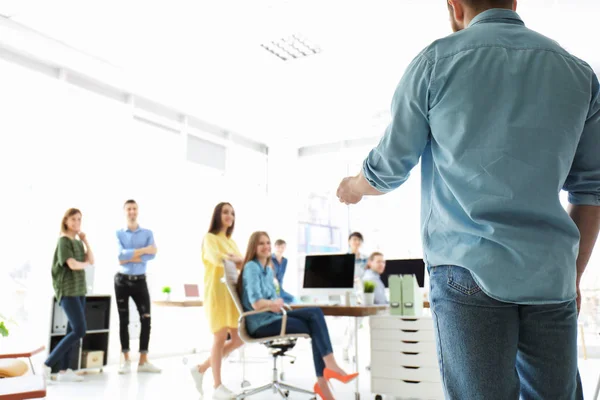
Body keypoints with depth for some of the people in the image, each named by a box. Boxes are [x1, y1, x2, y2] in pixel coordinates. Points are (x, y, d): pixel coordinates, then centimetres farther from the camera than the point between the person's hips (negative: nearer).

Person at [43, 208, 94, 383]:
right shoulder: (63, 241, -9)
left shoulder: (78, 242, 15)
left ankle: (64, 370, 11)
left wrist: (85, 240, 2)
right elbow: (73, 265, -19)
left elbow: (91, 260, 6)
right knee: (80, 330, -13)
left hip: (79, 290, 8)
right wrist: (85, 264, 1)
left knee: (73, 330, 7)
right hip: (68, 291, -8)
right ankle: (48, 364, -3)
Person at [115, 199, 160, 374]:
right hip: (122, 280, -1)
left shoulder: (148, 233, 5)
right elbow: (120, 255, -15)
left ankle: (143, 361, 4)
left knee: (146, 319, -3)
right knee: (124, 320, 4)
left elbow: (152, 255, -11)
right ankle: (126, 360, 12)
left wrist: (130, 258, -15)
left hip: (140, 280, 1)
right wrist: (143, 250, -13)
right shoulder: (118, 233, 2)